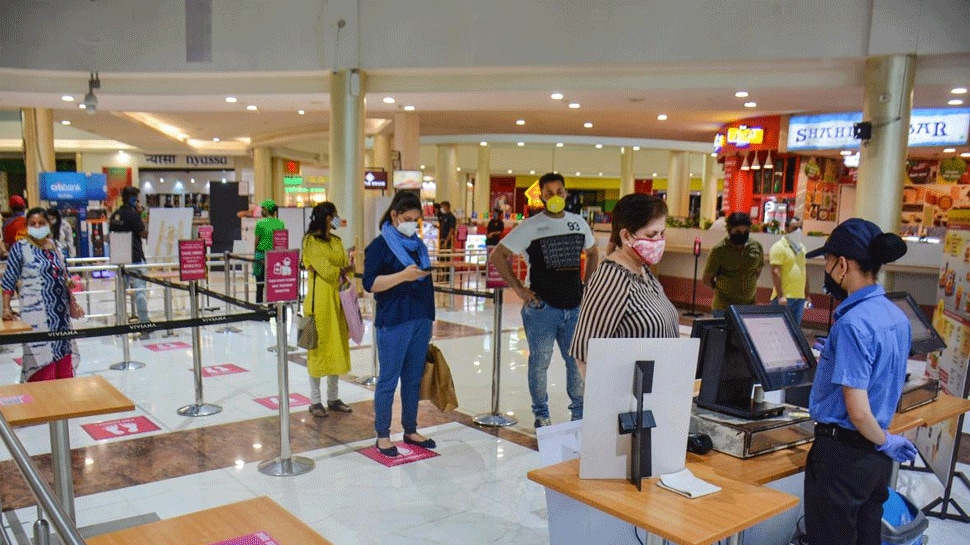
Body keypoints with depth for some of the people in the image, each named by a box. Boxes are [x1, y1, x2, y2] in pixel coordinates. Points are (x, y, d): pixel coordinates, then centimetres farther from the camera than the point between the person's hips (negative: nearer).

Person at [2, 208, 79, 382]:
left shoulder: (54, 246, 10)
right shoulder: (20, 248, -4)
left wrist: (72, 302, 16)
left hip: (61, 309, 5)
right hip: (36, 311, -5)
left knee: (63, 354, 9)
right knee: (41, 355, -7)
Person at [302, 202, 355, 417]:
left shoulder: (336, 241, 15)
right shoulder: (311, 241, -7)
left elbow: (345, 268, 9)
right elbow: (325, 269, -13)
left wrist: (337, 271, -11)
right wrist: (345, 270, 2)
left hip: (338, 298, 7)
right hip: (320, 298, -7)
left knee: (337, 346, 9)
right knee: (319, 345, -1)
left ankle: (333, 398, 19)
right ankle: (315, 401, 8)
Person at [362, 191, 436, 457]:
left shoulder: (418, 245, 13)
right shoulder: (379, 245, -5)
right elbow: (370, 283, -14)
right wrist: (403, 276, -24)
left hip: (421, 319, 6)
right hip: (393, 322, -6)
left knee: (414, 377, 13)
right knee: (389, 379, 2)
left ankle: (410, 430, 25)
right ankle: (382, 435, 14)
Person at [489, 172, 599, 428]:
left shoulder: (579, 223, 7)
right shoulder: (530, 227, -7)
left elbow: (592, 254, 24)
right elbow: (497, 256, -7)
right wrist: (518, 288, -10)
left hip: (575, 307, 4)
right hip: (542, 307, -4)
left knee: (579, 361, 10)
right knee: (540, 363, 6)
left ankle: (580, 413, 26)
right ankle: (541, 415, 22)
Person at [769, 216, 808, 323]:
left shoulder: (801, 247, 16)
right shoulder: (779, 247, -8)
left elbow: (803, 270, 21)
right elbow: (775, 272, -15)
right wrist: (780, 296, -21)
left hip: (800, 297, 7)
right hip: (784, 297, -7)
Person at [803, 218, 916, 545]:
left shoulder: (852, 324, -23)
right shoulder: (896, 316, 3)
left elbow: (858, 411, -23)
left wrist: (885, 442, -6)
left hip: (842, 453, -8)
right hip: (876, 457, 8)